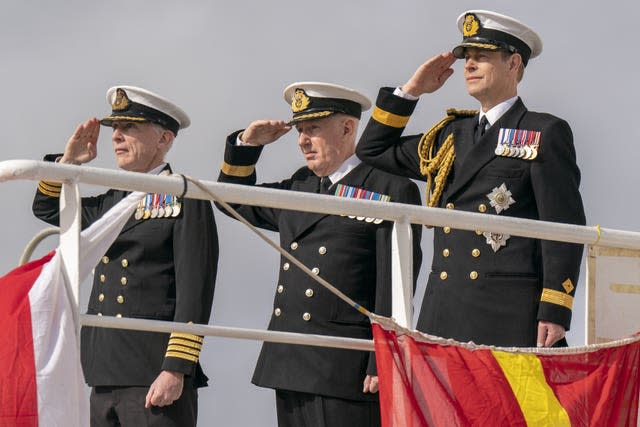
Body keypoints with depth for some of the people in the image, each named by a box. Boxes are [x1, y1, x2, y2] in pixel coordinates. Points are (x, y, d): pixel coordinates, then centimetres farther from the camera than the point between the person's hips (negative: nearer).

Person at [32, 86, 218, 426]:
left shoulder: (186, 199, -4)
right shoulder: (110, 202, 18)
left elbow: (194, 292, -12)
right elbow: (46, 207, 33)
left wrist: (175, 370, -19)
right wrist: (69, 161, 16)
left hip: (156, 378, -7)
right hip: (105, 379, 7)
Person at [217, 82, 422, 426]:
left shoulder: (390, 190, -3)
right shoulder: (298, 186, 19)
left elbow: (394, 289, -9)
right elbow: (235, 201, 35)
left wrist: (382, 364, -15)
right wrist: (246, 145, 18)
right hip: (290, 367, 7)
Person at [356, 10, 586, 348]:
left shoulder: (545, 134, 2)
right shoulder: (450, 135, 21)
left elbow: (564, 227, -4)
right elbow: (373, 150, 29)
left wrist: (555, 312, -13)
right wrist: (411, 90, 18)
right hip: (444, 315, 6)